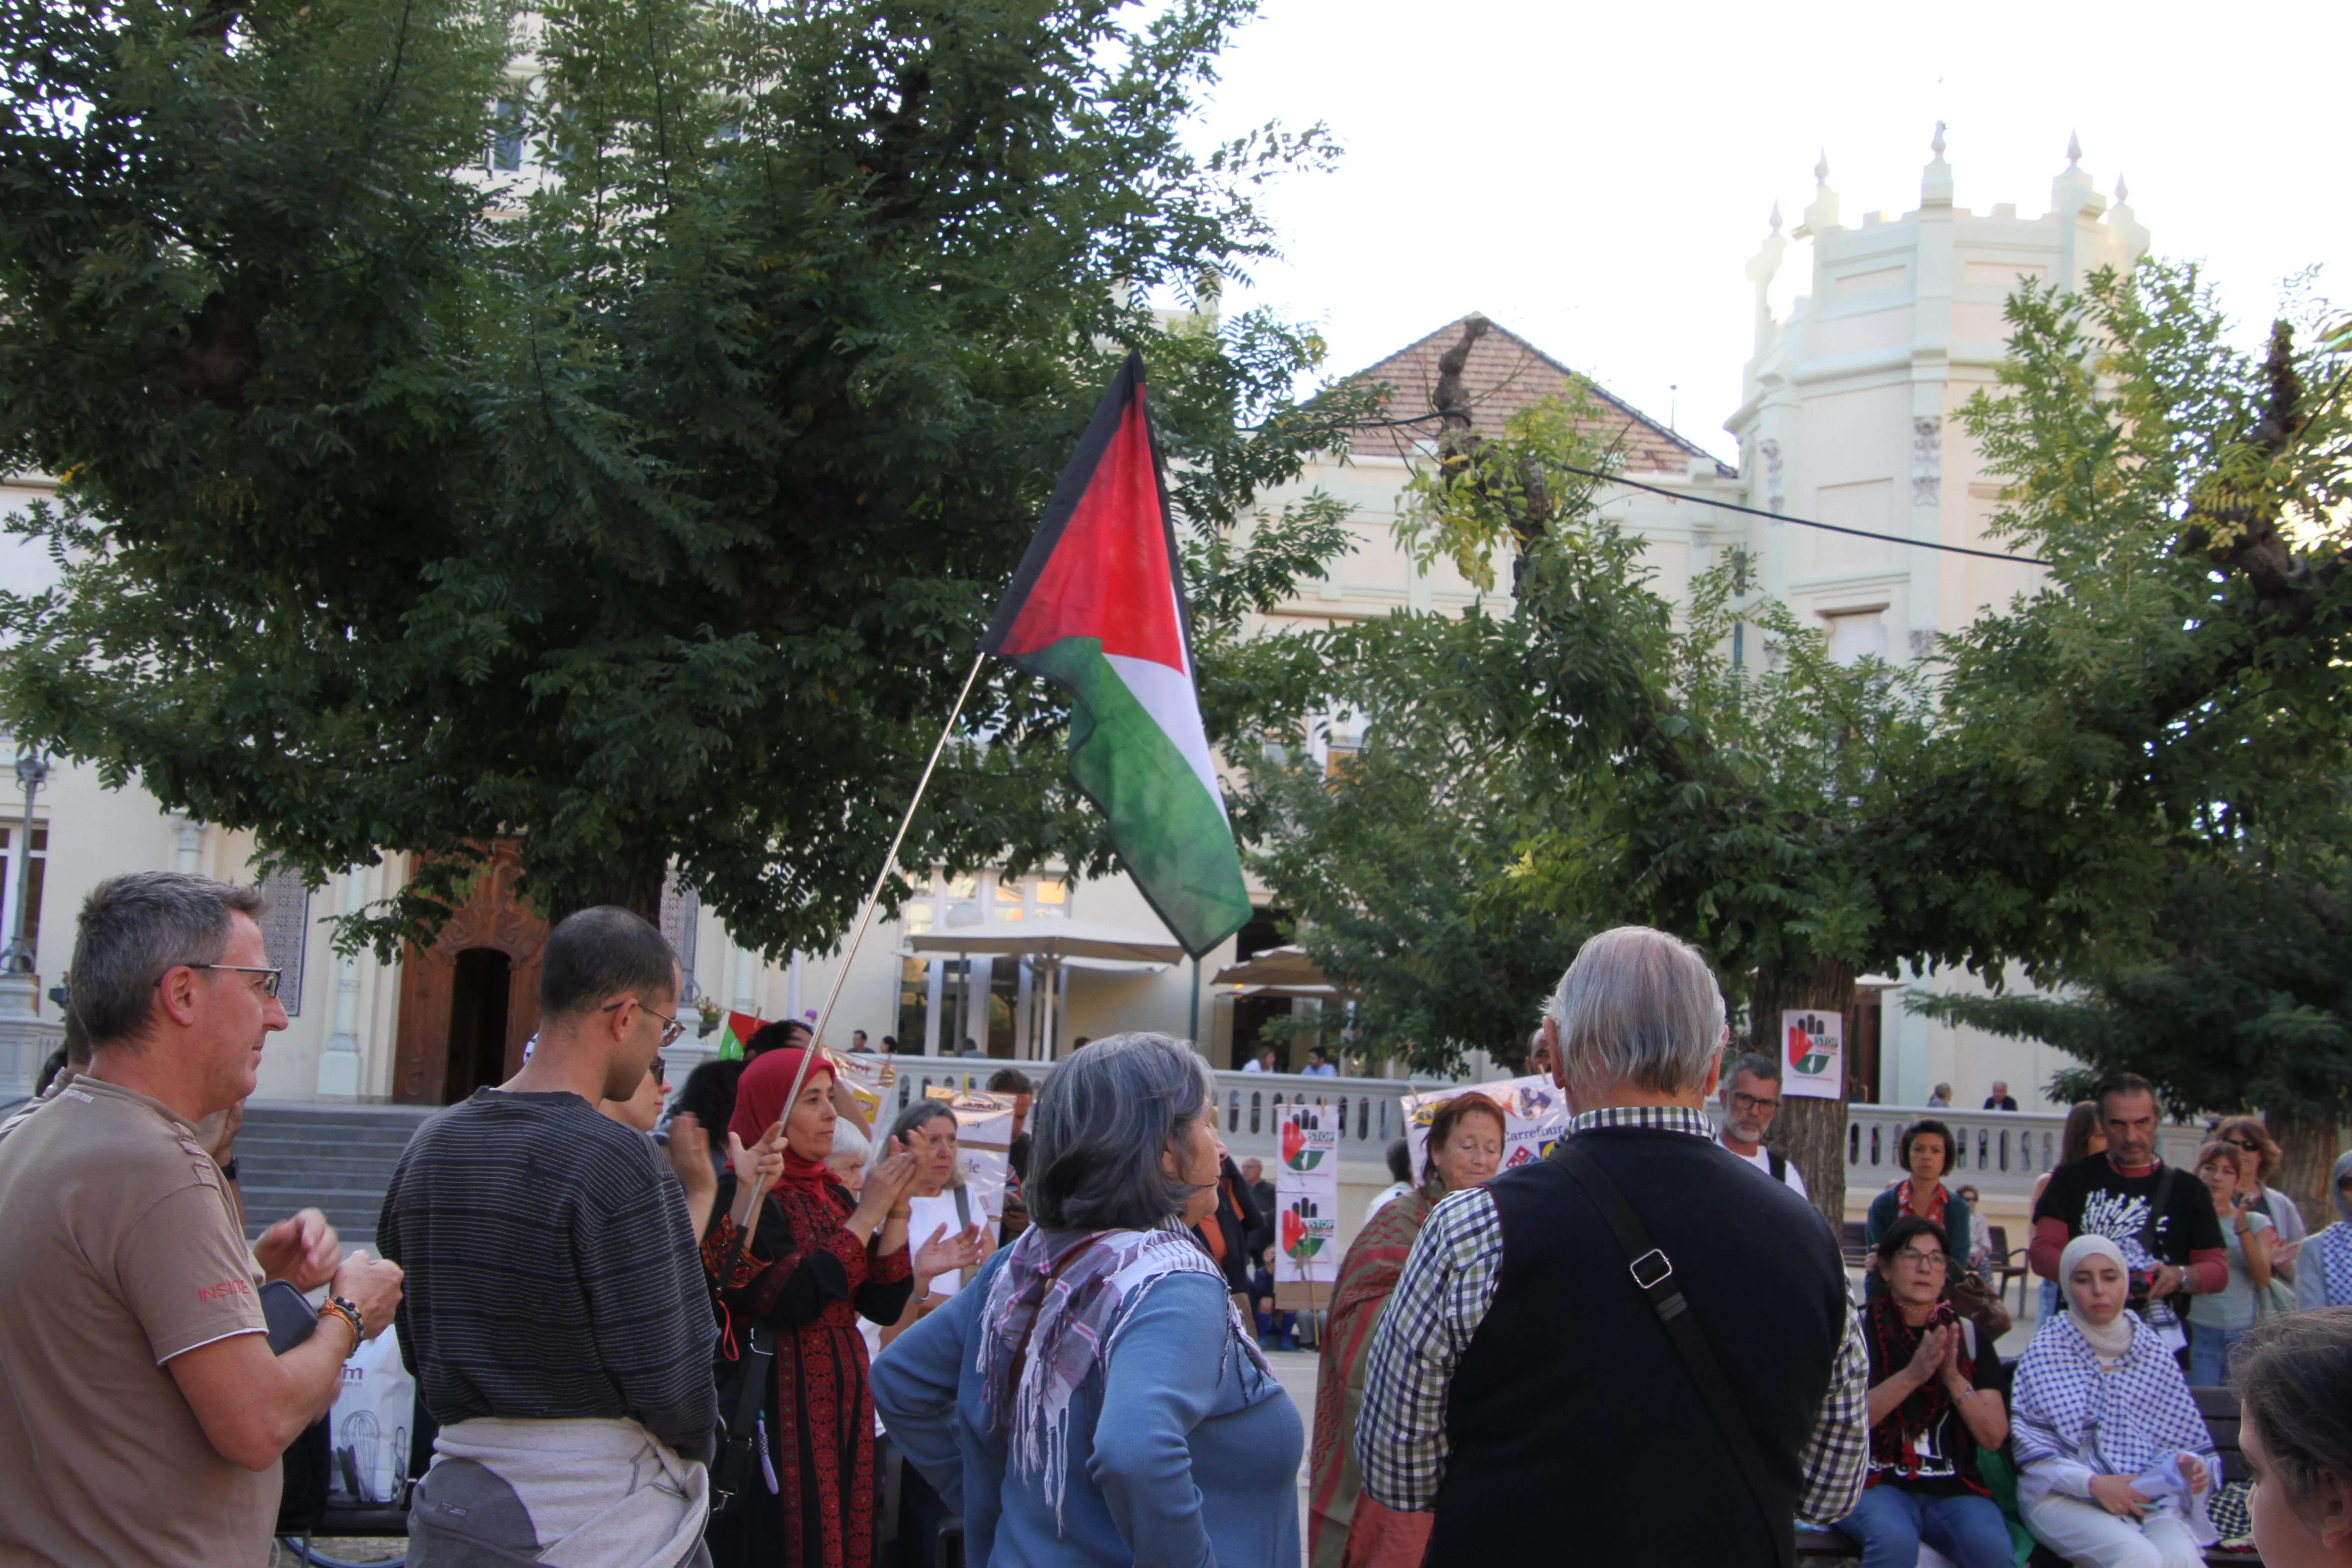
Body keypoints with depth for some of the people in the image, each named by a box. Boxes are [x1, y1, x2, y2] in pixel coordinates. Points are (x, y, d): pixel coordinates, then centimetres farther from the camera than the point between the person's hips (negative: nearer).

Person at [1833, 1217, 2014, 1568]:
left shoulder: (1969, 1337, 11)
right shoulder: (1858, 1330, 3)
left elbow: (1994, 1437, 3)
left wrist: (1954, 1379, -13)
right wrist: (1912, 1375, -21)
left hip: (1954, 1490, 2)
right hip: (1876, 1485, -2)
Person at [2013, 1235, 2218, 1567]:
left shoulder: (2155, 1352, 15)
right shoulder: (2045, 1353, 4)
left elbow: (2184, 1437, 15)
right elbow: (2032, 1451, -2)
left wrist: (2192, 1466, -10)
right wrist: (2092, 1483, -18)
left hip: (2149, 1495, 3)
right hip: (2066, 1497, -2)